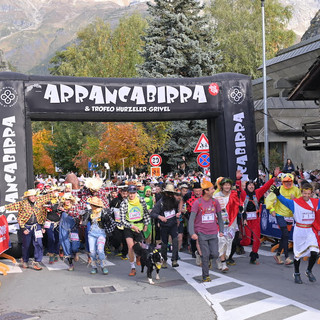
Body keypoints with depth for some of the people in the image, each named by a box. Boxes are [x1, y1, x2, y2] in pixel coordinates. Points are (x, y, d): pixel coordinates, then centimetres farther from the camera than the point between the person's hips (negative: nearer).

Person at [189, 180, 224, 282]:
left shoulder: (215, 202, 3)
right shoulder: (197, 203, -8)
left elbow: (219, 217, 12)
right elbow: (192, 219, -10)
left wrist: (221, 230, 6)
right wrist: (192, 233, -20)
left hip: (213, 233, 3)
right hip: (201, 233, -3)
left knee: (215, 254, -4)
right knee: (205, 255, -3)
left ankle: (207, 259, 31)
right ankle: (205, 276, 12)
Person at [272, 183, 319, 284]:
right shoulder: (295, 202, -7)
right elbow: (284, 201, -5)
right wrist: (278, 194, -19)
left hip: (310, 231, 3)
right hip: (299, 231, -2)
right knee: (298, 253, 8)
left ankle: (309, 271, 17)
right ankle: (296, 273, 29)